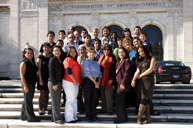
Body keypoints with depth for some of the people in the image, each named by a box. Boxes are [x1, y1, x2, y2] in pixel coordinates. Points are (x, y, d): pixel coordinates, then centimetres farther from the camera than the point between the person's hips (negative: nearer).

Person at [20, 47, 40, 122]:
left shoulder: (33, 62, 13)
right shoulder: (24, 63, -10)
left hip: (32, 84, 8)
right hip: (27, 84, -8)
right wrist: (25, 86, -19)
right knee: (28, 100, -3)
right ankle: (30, 117, 1)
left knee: (27, 100, 15)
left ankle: (23, 116, 25)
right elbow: (22, 76, -14)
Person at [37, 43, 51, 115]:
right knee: (42, 94, -3)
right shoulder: (40, 57, -3)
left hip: (49, 78, 4)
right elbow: (39, 68, -7)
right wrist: (40, 79, -13)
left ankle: (45, 109, 16)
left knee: (47, 94, 8)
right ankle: (40, 109, 5)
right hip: (43, 77, -4)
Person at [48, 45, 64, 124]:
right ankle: (57, 118, -5)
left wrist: (59, 83, 12)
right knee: (55, 101, -7)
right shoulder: (52, 59, -7)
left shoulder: (60, 61, 16)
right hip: (53, 83, -8)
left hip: (59, 83, 8)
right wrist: (54, 84, -17)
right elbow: (51, 72, -13)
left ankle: (53, 117, 17)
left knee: (57, 101, 9)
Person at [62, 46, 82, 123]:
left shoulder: (74, 60, 20)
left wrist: (78, 82, 18)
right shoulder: (68, 59, -9)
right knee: (70, 100, -7)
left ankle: (74, 117, 18)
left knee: (74, 100, 11)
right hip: (69, 83, -9)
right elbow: (68, 71, -19)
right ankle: (69, 118, -3)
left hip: (75, 84, 9)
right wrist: (75, 81, -15)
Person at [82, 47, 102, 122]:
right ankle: (88, 116, 5)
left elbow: (99, 73, 12)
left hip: (96, 82, 5)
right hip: (88, 81, -5)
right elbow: (88, 73, -9)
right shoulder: (85, 62, 0)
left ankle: (94, 116, 12)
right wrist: (95, 82, -12)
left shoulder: (96, 63, 18)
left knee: (95, 99, 6)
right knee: (88, 99, -1)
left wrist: (98, 82, -5)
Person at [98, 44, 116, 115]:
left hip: (108, 79, -6)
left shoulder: (112, 58, -4)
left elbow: (113, 69, -9)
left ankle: (109, 110, 4)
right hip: (101, 79, 6)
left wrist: (111, 78, -15)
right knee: (103, 95, 11)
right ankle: (104, 109, 20)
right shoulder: (101, 57, 14)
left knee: (108, 95, -4)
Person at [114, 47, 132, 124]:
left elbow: (127, 73, -16)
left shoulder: (127, 61, -6)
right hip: (118, 83, 9)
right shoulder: (118, 62, 20)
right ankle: (124, 117, 20)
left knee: (118, 101, -9)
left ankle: (121, 118, -1)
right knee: (120, 101, 12)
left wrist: (123, 83, -23)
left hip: (122, 84, -9)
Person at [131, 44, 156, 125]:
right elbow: (138, 71, 7)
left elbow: (151, 69, -9)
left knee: (144, 100, -10)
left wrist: (140, 75, -3)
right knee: (145, 101, 3)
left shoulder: (151, 58, 3)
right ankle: (148, 118, 7)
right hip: (140, 82, 5)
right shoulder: (140, 60, 17)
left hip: (148, 80, -5)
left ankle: (139, 118, -11)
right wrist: (133, 79, -9)